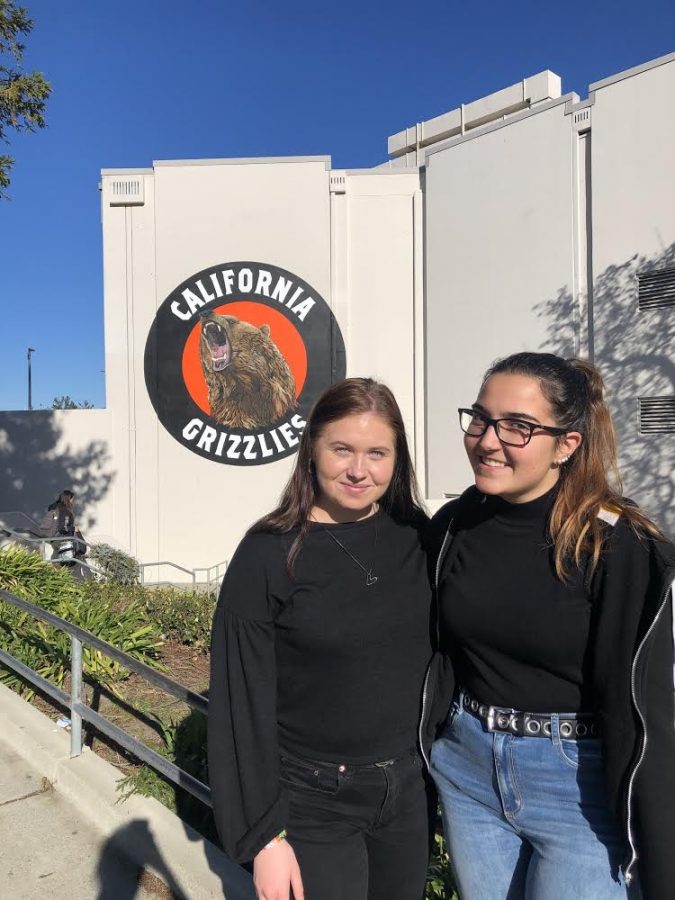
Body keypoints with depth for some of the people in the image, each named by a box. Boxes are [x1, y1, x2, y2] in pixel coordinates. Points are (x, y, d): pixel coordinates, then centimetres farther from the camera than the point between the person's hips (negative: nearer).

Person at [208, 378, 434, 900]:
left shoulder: (418, 539, -4)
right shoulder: (269, 555, -17)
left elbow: (443, 655, 6)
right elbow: (243, 702, -13)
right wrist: (263, 835, -11)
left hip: (408, 790, 4)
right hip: (313, 803, -4)